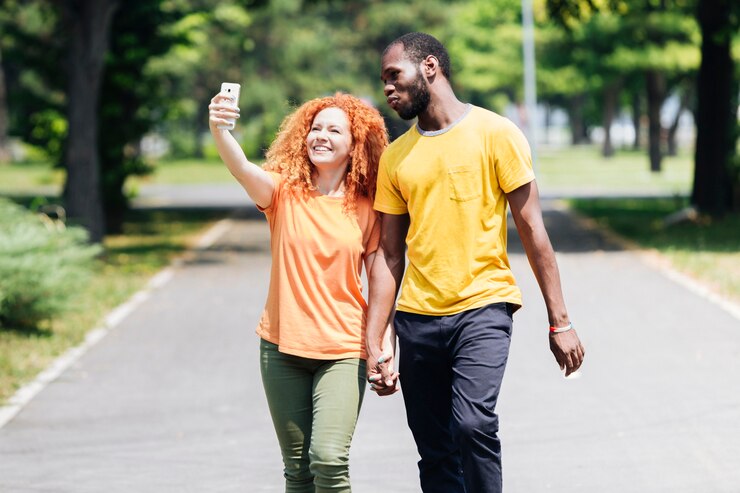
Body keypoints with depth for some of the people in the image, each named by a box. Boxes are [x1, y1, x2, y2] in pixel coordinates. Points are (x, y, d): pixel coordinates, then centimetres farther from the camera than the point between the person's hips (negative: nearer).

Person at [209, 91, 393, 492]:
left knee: (329, 459, -18)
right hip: (283, 348, 1)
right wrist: (218, 130, -44)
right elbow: (242, 169, -23)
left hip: (343, 350, -1)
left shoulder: (367, 210, 0)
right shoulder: (284, 191, -2)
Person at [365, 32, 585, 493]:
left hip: (482, 309, -4)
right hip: (418, 317, 5)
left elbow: (532, 229, -1)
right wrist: (375, 347, 5)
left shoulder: (496, 134, -1)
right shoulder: (396, 156, 11)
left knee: (473, 422, -25)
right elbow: (389, 256, 12)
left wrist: (560, 322, -4)